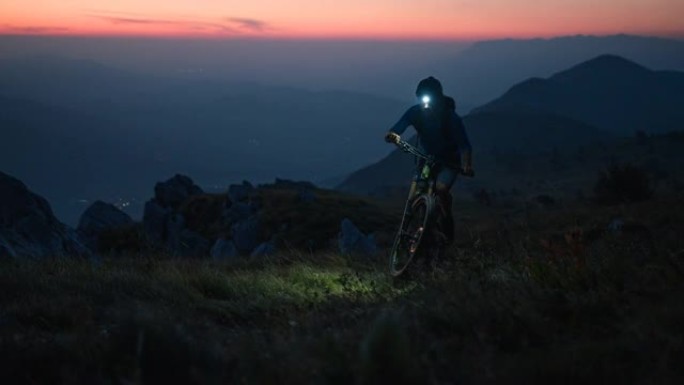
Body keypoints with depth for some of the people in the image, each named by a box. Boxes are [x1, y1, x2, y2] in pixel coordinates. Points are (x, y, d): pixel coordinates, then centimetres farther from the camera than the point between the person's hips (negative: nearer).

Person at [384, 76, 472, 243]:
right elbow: (392, 133, -22)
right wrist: (392, 136, -47)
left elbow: (464, 145, -30)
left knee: (441, 187, -28)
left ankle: (447, 227, -8)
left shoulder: (451, 117, -26)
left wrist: (466, 165, -49)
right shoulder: (415, 112, -18)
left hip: (449, 160, -4)